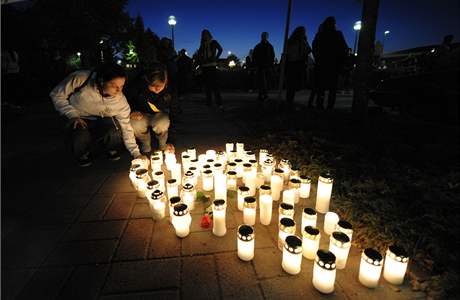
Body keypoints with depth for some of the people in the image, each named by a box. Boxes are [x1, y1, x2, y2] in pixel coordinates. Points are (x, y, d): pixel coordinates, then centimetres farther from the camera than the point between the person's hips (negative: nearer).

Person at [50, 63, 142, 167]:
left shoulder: (120, 100, -22)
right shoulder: (80, 79, -26)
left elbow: (126, 126, -16)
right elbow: (56, 95, -10)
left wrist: (136, 153, -18)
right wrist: (73, 115, -20)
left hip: (101, 121, 1)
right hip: (78, 120, 0)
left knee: (115, 126, -32)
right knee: (81, 136, -33)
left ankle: (112, 150, 2)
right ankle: (83, 155, 5)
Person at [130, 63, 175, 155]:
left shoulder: (169, 92, -25)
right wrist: (134, 111, -26)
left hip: (161, 116, -1)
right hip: (144, 115, 1)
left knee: (162, 123, -37)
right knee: (135, 124, -34)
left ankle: (162, 145, -5)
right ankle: (146, 146, -3)